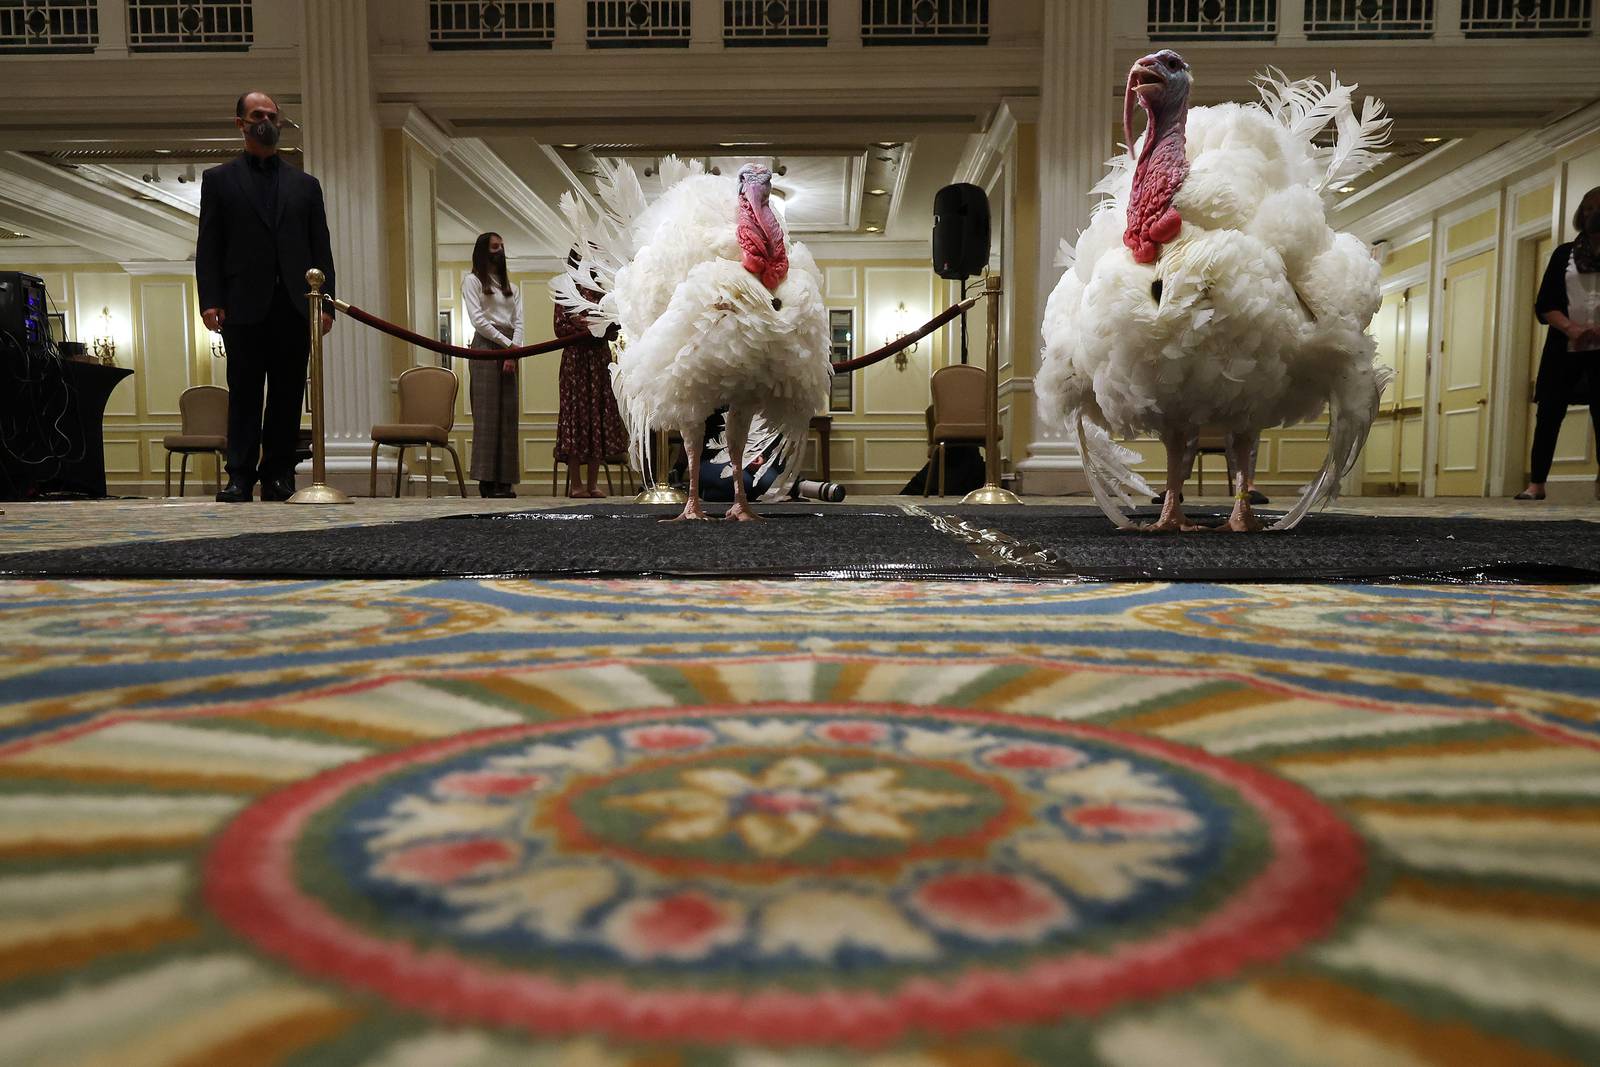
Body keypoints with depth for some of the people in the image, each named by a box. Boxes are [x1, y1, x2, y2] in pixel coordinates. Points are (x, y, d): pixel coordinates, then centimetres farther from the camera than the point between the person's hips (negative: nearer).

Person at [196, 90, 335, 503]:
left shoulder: (305, 184, 18)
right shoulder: (218, 179, 12)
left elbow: (321, 248, 12)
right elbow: (208, 247, 6)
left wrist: (325, 302, 1)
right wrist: (209, 300, -6)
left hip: (293, 305, 2)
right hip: (244, 305, -2)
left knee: (288, 394, 1)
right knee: (244, 393, -1)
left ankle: (279, 474, 7)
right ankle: (240, 476, 0)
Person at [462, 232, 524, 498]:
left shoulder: (512, 287, 22)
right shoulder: (472, 280, 8)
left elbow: (518, 322, 10)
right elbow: (477, 319, -4)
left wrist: (514, 351, -7)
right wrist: (507, 344, -9)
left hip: (510, 348, 5)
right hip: (486, 345, -5)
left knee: (508, 413, -1)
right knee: (487, 411, -10)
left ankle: (505, 481, -2)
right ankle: (487, 480, -13)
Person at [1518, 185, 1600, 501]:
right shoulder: (1564, 253, 10)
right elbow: (1544, 304, 3)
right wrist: (1571, 328, -14)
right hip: (1564, 349, 0)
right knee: (1548, 413, -3)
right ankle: (1536, 484, 1)